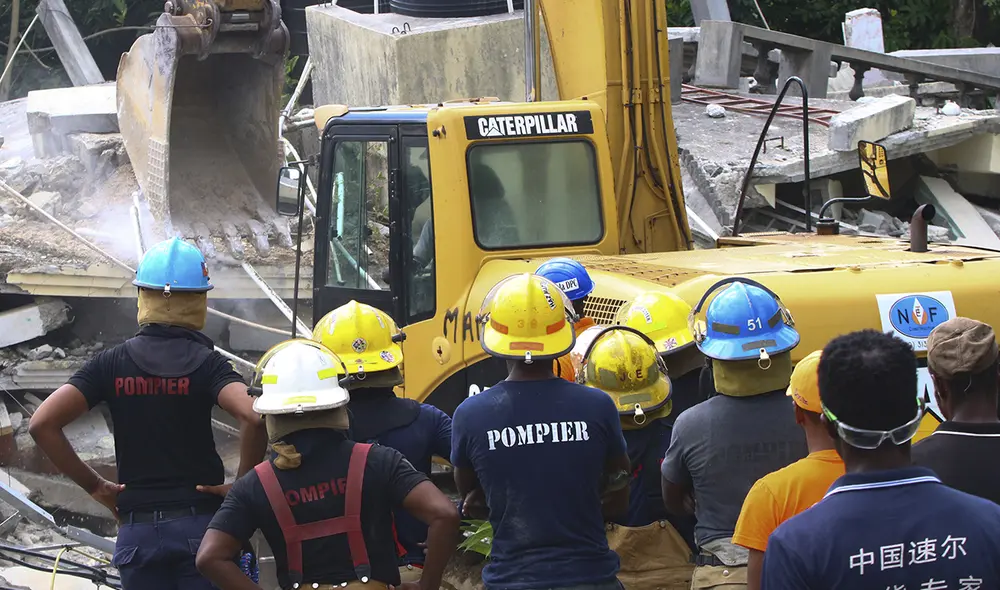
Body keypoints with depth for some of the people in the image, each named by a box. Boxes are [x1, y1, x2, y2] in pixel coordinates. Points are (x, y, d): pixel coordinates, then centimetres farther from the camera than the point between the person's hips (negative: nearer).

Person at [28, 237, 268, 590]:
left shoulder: (112, 363, 3)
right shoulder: (206, 363, -4)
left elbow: (43, 423, -5)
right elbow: (253, 416, -23)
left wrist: (94, 486, 3)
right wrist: (242, 484, -8)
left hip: (138, 530, 2)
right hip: (200, 522, -2)